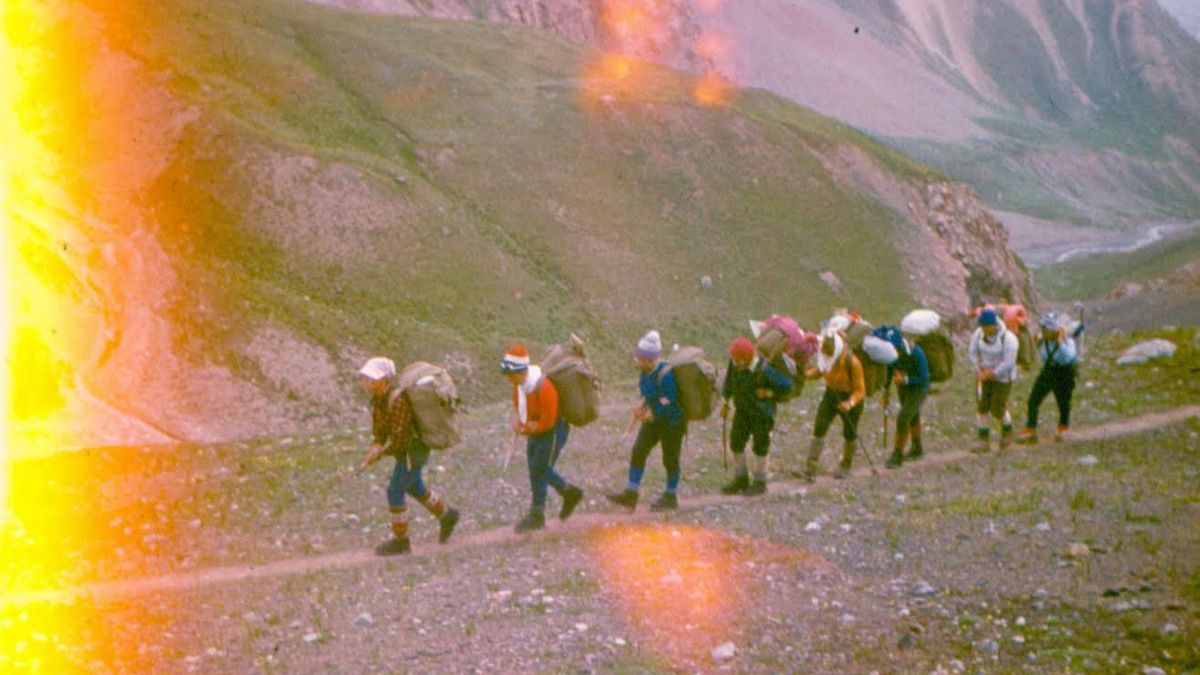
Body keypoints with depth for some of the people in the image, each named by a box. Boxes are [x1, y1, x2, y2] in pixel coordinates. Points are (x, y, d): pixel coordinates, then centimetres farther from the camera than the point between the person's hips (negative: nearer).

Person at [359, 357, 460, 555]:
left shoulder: (398, 400, -32)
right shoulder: (379, 395, -4)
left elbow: (398, 439, -29)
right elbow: (378, 422, 5)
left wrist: (380, 452, -18)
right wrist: (376, 445, -11)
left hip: (414, 450, -9)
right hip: (406, 448, 9)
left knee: (395, 491, -3)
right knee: (414, 487, 23)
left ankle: (400, 540, 11)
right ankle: (446, 515, 42)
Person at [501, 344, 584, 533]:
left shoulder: (543, 388, -33)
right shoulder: (519, 383, -9)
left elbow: (547, 422, -26)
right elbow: (519, 403, 12)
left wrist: (525, 429, -15)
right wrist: (520, 421, -7)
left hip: (553, 432, -8)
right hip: (535, 431, 8)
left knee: (538, 472, -1)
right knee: (541, 470, 18)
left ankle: (537, 516, 15)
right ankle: (570, 493, 39)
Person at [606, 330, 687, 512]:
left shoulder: (666, 374, -28)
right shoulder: (646, 371, -3)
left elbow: (668, 404, -25)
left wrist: (652, 414, -19)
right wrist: (643, 407, -3)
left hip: (672, 422, -8)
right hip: (654, 419, 8)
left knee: (670, 459, 6)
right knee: (638, 452, 4)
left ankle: (671, 497, 23)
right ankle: (630, 494, 11)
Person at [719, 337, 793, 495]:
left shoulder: (763, 370, -31)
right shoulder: (735, 361, -15)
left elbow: (787, 386, -25)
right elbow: (729, 379, 4)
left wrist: (768, 393, -19)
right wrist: (725, 402, 8)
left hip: (762, 412, -6)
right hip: (743, 409, 6)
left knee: (760, 446, 5)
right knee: (736, 442, 7)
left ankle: (760, 482, 20)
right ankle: (741, 480, 21)